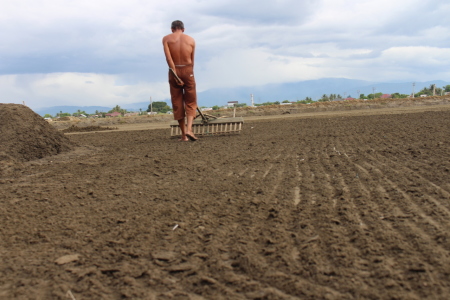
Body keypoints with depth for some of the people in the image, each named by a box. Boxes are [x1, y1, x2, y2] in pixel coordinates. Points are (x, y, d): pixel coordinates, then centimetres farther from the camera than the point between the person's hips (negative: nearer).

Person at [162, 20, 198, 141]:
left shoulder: (166, 39, 3)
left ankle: (184, 134, 9)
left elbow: (168, 58, -10)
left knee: (177, 103, 7)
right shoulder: (191, 40, 8)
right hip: (188, 70, 0)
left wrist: (176, 75, -14)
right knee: (190, 102, 7)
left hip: (174, 72, 0)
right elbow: (192, 60, 8)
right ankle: (189, 129, -14)